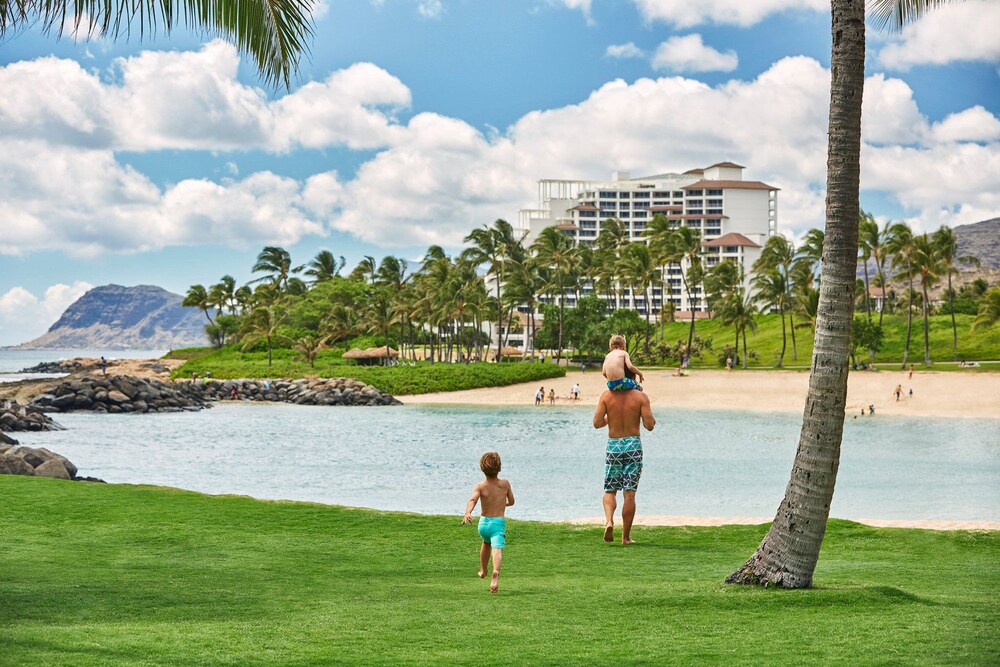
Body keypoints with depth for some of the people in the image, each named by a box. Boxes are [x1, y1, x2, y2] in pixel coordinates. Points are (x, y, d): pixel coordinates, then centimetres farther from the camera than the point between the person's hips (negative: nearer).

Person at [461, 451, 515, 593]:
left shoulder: (480, 487, -2)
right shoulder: (505, 484, 3)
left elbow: (473, 500, -22)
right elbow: (511, 502, 17)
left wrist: (467, 513, -37)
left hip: (483, 523, 3)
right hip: (499, 522, -3)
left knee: (486, 543, 32)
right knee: (497, 549, -20)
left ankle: (483, 571, 53)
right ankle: (496, 572, -49)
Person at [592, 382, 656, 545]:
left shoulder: (607, 396, -3)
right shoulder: (640, 396, -6)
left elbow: (597, 423, -6)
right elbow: (649, 425, -10)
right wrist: (652, 419, 13)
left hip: (613, 447, 1)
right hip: (633, 446, -1)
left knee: (610, 491, 14)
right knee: (629, 493, 3)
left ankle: (609, 520, -14)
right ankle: (626, 537, 5)